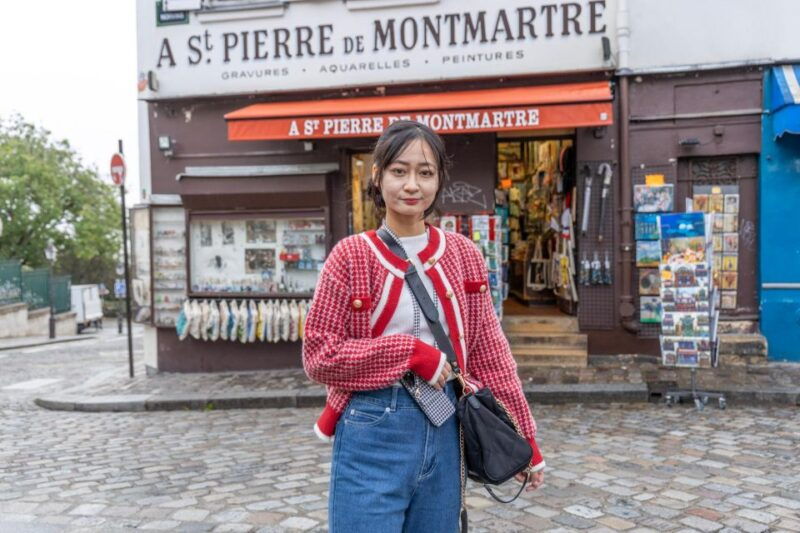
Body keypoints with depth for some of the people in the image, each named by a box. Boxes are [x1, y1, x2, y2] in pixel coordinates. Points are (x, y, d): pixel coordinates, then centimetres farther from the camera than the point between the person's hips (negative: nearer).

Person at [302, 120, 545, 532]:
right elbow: (317, 355, -9)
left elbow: (490, 353, 7)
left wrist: (524, 436, 8)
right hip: (373, 433, -4)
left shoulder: (463, 255, 4)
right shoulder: (351, 256, -7)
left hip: (443, 430, 4)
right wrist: (411, 352, -15)